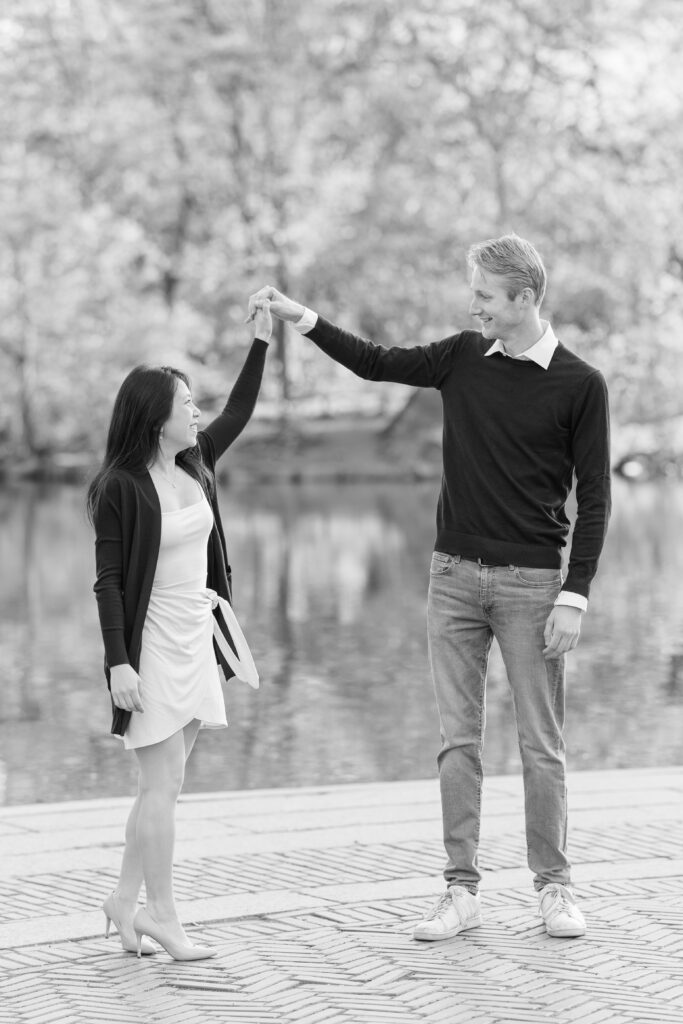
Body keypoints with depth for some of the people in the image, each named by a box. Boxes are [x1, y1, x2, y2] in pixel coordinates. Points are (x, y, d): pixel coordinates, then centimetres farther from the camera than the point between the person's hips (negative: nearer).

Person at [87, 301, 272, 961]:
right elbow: (108, 580, -13)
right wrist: (118, 662, -18)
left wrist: (261, 340, 14)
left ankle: (125, 900, 19)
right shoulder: (120, 488, -13)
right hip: (151, 643, -7)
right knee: (161, 786, -6)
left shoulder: (195, 464, 8)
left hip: (196, 637, 7)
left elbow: (238, 412, 20)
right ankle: (161, 917, 1)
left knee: (165, 786, 9)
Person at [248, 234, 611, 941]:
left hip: (530, 581, -4)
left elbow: (593, 498, -5)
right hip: (454, 575, 4)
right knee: (458, 738, 3)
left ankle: (553, 885, 15)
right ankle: (461, 889, 8)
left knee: (541, 744, 2)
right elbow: (375, 363, 16)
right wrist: (300, 317, 7)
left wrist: (574, 597, -11)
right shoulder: (463, 359, 6)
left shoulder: (579, 385, -6)